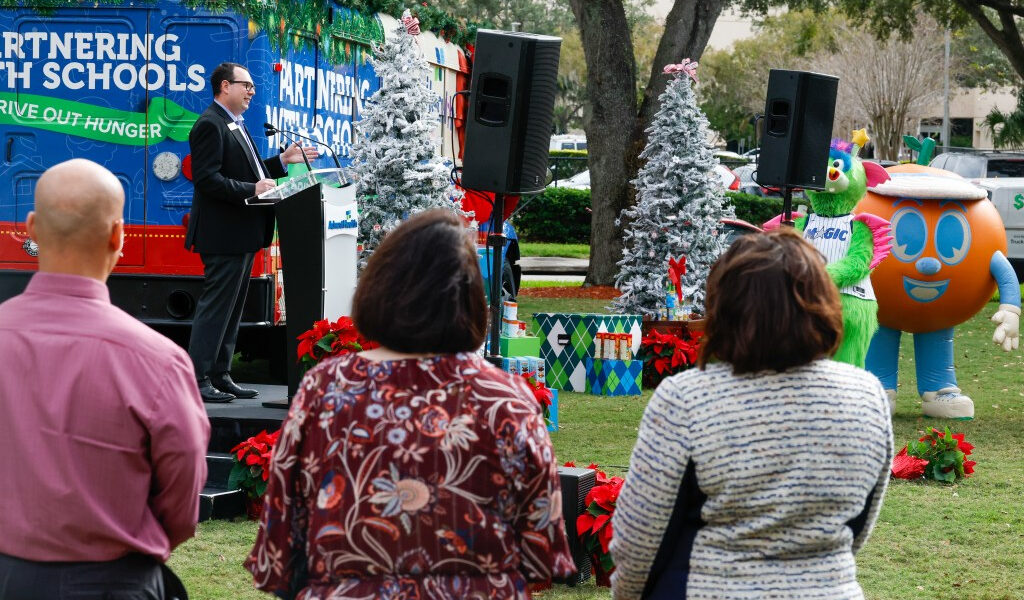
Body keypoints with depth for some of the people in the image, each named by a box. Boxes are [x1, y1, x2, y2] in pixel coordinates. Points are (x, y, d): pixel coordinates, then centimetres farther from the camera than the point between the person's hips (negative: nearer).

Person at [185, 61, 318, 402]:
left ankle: (220, 377, 19)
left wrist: (282, 161, 16)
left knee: (231, 309, 13)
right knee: (215, 308, -9)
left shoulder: (234, 126, 20)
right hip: (224, 235, -11)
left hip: (243, 234, 11)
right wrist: (251, 190, -25)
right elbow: (207, 178, -21)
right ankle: (197, 381, -7)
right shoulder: (210, 125, -13)